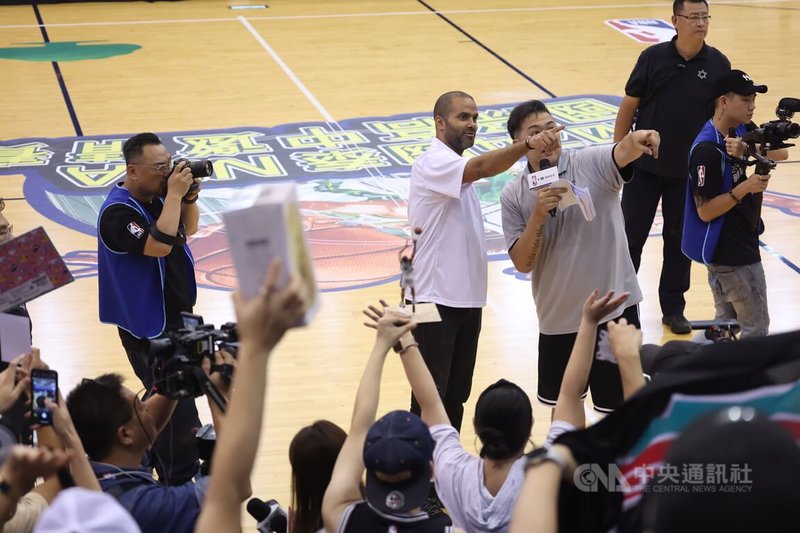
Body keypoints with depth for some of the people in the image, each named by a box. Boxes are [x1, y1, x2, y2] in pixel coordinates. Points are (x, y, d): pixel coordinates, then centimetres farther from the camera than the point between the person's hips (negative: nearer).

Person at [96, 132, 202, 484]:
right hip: (148, 326, -9)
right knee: (174, 403, -10)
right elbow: (160, 245, -35)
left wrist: (189, 197, -4)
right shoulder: (118, 211, -23)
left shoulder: (156, 197, 2)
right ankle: (180, 483, -3)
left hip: (177, 313, 9)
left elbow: (188, 230, 16)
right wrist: (174, 195, -28)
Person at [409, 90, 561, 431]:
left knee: (457, 396, 15)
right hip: (435, 299, -9)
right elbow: (483, 167, -34)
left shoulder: (458, 168, 17)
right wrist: (528, 144, -48)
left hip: (466, 298, 9)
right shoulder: (433, 163, -15)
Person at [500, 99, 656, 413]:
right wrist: (538, 216, -21)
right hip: (557, 319, 3)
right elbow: (522, 264, -6)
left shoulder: (592, 164, -9)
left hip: (614, 309, -3)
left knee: (620, 409, 5)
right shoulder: (513, 195, -2)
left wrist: (638, 140, -55)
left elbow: (623, 152, -31)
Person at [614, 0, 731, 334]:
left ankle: (673, 308, 24)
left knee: (679, 240, 11)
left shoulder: (718, 65, -5)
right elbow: (629, 106, -1)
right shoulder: (653, 57, -7)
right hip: (644, 167, -1)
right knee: (630, 236, 5)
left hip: (689, 171, 1)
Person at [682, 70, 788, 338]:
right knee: (757, 331, -2)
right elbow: (705, 211, -22)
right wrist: (744, 188, -32)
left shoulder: (741, 130, 3)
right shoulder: (706, 151, -23)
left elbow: (781, 152, -6)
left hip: (739, 243, 9)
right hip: (730, 252, -9)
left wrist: (748, 149, -24)